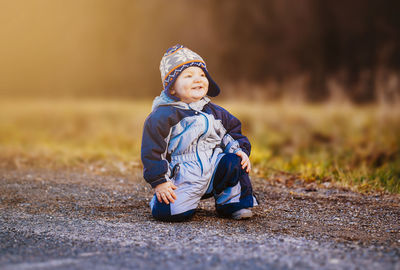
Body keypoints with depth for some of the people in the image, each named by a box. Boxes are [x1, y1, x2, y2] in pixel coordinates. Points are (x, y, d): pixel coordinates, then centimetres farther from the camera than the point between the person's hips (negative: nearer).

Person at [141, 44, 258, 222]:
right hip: (184, 180, -5)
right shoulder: (163, 115, -8)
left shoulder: (214, 112, 11)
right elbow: (152, 151, -8)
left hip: (213, 171, 5)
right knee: (169, 212, -26)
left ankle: (231, 203, 4)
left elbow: (233, 132, 23)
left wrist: (240, 151, 4)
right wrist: (159, 182, -13)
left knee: (234, 163, -21)